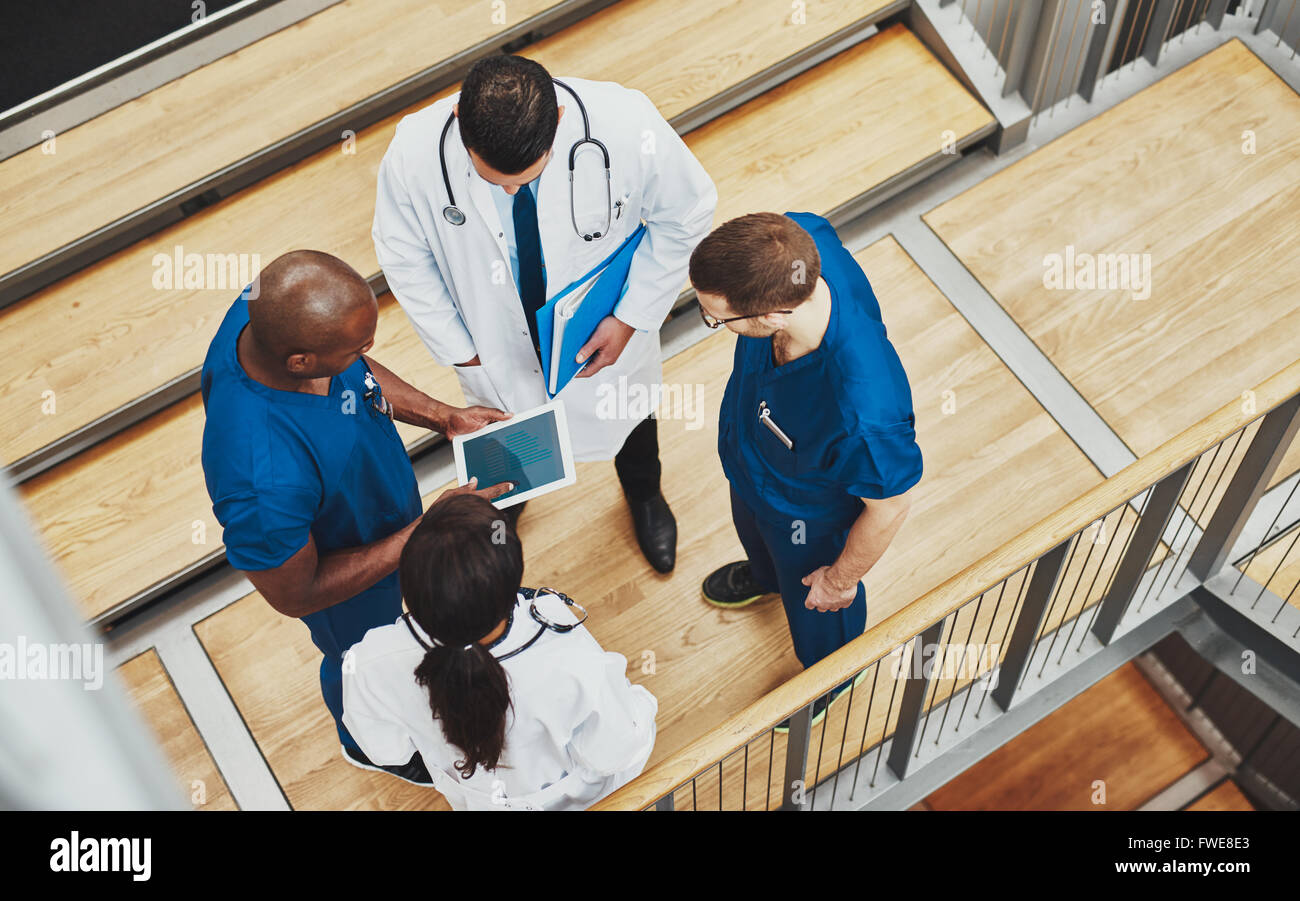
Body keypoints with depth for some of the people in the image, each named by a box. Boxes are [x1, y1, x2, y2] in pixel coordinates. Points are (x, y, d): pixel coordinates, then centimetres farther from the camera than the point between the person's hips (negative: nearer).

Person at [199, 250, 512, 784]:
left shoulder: (270, 309, -30)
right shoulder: (262, 483, -50)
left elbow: (357, 372, -6)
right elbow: (294, 595, -31)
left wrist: (442, 416, -13)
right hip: (342, 579, -5)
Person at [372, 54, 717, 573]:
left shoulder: (628, 128, -37)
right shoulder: (415, 153, -34)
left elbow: (684, 215, -16)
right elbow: (404, 256, -13)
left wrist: (631, 319, -18)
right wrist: (460, 350, -10)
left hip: (607, 335, 0)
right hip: (500, 347, 0)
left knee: (629, 416, 32)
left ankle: (644, 495, 70)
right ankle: (504, 501, 71)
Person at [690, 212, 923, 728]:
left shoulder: (864, 414, -52)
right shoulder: (798, 238, -37)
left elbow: (890, 505, -30)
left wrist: (840, 579, -9)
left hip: (811, 515, -5)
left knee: (816, 607, 30)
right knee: (751, 526, 40)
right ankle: (765, 574, 76)